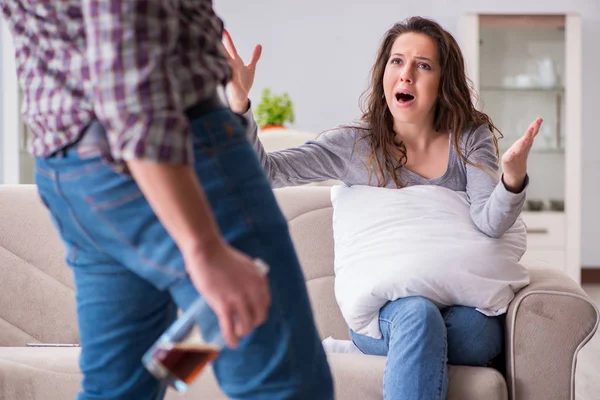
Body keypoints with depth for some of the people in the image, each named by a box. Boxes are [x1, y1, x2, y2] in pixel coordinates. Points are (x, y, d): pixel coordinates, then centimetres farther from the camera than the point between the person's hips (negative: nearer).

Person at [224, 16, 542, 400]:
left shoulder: (471, 139, 4)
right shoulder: (356, 145, 1)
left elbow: (489, 222, -11)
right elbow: (263, 169, -7)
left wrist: (513, 177, -33)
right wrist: (239, 102, -24)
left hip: (462, 306, 0)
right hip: (382, 308, 0)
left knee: (476, 331, -34)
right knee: (417, 315, -35)